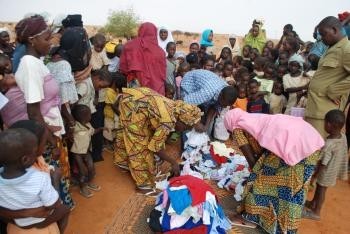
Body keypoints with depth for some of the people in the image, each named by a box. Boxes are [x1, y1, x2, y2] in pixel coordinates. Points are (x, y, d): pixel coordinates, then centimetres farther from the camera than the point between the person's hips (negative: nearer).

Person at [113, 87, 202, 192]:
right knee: (140, 144, 0)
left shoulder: (174, 108, 3)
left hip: (135, 96, 9)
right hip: (133, 106, -9)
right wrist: (173, 162, -4)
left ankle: (123, 161, 50)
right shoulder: (168, 121, -22)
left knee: (129, 135, 27)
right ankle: (143, 183, 14)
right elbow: (154, 146, -13)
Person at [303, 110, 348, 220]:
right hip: (334, 170, 7)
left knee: (321, 190, 12)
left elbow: (322, 164, -27)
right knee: (319, 187, 25)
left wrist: (314, 174, -12)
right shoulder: (343, 137, -12)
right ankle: (313, 203, 47)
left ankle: (316, 212, 31)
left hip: (326, 173, -7)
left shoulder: (328, 145, -35)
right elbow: (343, 154, 4)